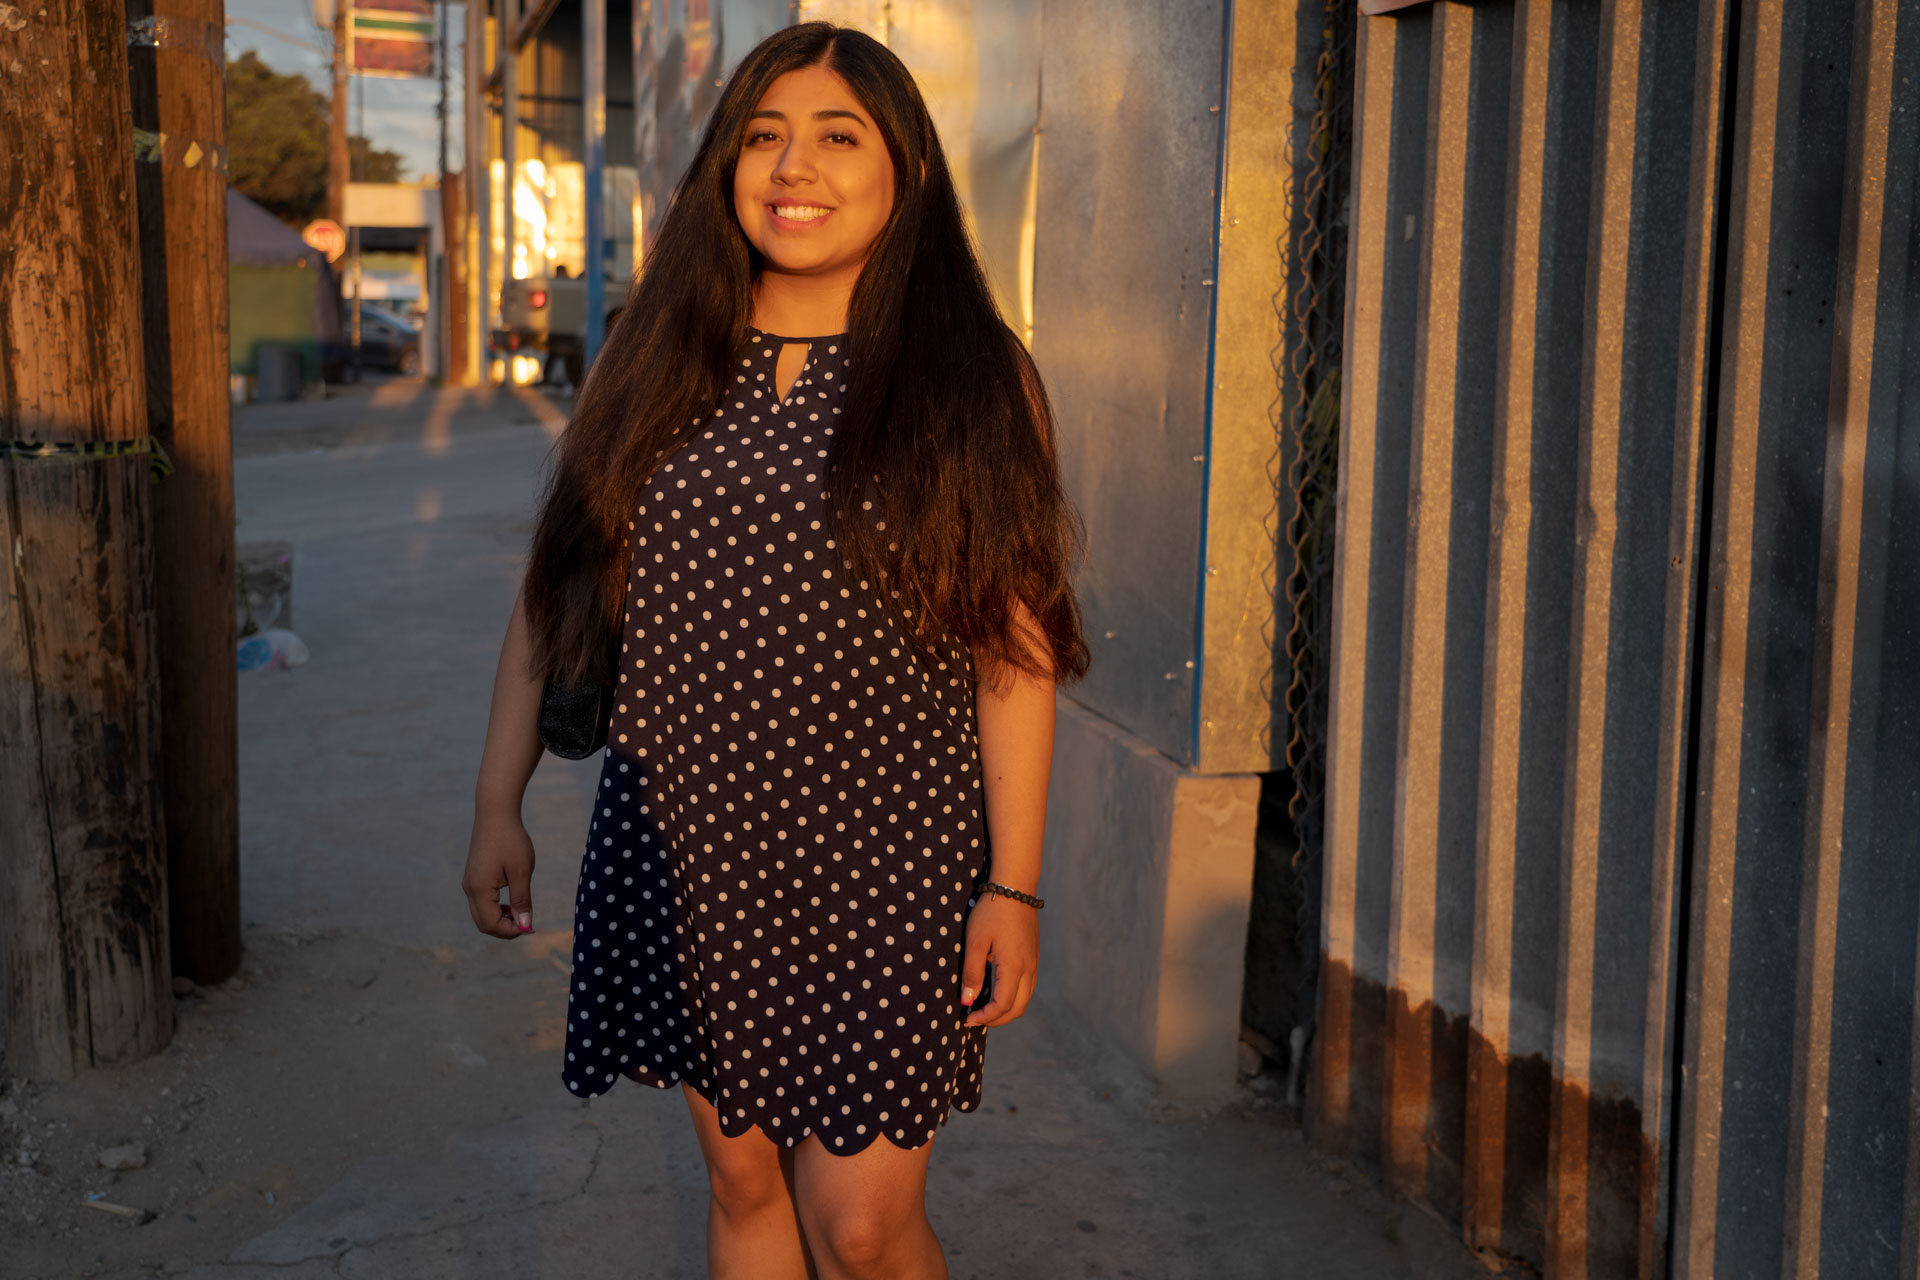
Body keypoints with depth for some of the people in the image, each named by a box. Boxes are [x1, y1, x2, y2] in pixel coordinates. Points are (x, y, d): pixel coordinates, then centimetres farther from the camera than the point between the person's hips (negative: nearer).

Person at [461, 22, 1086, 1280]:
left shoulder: (977, 379, -3)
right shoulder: (658, 363, 5)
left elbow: (1015, 654, -5)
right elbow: (556, 595, 8)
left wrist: (1014, 884, -7)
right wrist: (499, 803, 4)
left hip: (882, 869, -3)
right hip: (683, 855, 3)